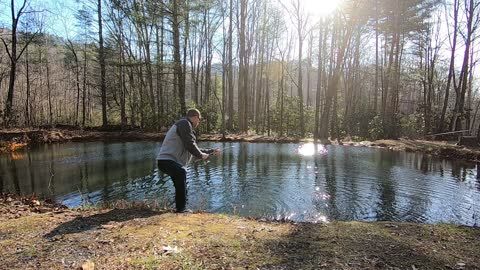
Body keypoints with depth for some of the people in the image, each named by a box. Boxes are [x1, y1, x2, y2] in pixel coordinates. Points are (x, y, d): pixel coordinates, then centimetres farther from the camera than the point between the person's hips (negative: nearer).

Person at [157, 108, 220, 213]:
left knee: (181, 185, 21)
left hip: (170, 161, 11)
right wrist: (201, 155, -4)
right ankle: (181, 208, -28)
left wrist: (211, 151, 35)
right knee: (181, 172, -32)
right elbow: (190, 145, -18)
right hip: (166, 160, -11)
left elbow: (195, 148, 32)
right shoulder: (184, 123, -8)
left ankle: (181, 208, 33)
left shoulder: (186, 126, 24)